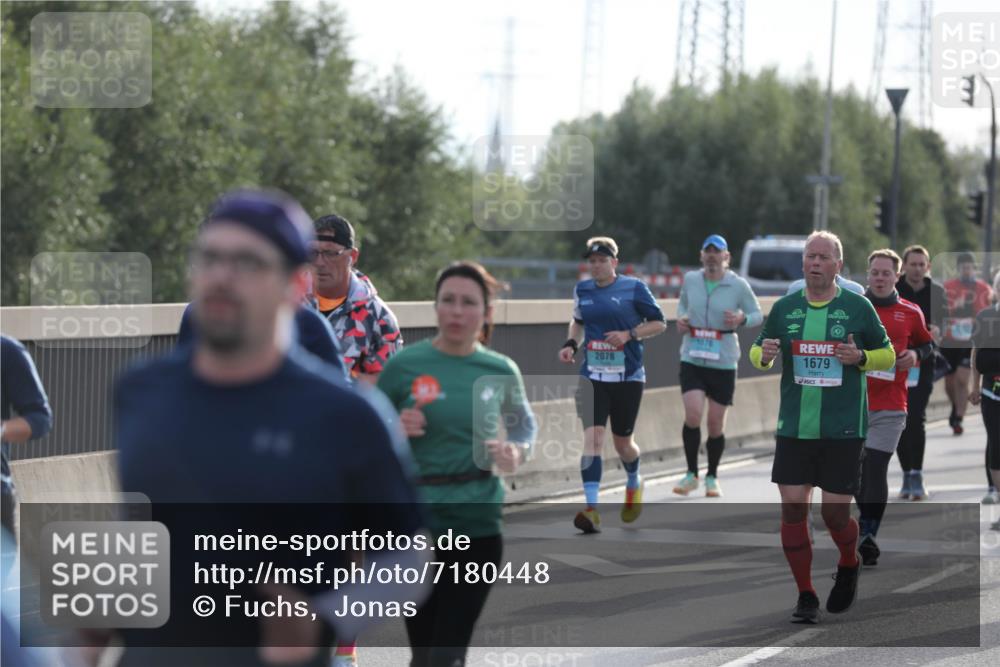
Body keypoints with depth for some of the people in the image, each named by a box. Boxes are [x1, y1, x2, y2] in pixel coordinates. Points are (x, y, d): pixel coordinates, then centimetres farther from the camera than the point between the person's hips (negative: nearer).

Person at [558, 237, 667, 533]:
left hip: (628, 377, -2)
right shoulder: (582, 290, 6)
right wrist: (570, 343, 4)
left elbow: (659, 323, -1)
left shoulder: (633, 288, -5)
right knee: (592, 437, -14)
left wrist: (630, 334, -16)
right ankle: (591, 509, -20)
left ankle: (634, 484, 44)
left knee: (622, 442, 9)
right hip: (592, 376, 2)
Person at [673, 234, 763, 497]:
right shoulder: (690, 280, 4)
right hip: (692, 360, 1)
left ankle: (712, 477, 24)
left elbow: (757, 315, 5)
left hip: (724, 363, -1)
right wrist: (681, 318, 1)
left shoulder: (738, 286, -3)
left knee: (716, 423, 4)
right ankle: (691, 474, 2)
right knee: (693, 415, -16)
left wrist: (741, 319, -16)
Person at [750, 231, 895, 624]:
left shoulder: (858, 307, 0)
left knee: (836, 515, -3)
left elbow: (888, 356, 8)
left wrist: (860, 357, -13)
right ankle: (805, 597, 7)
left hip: (843, 430, -2)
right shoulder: (784, 308, 7)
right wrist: (763, 355, -7)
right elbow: (757, 352, 17)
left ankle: (849, 566, 30)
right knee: (792, 510, -4)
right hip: (794, 427, 2)